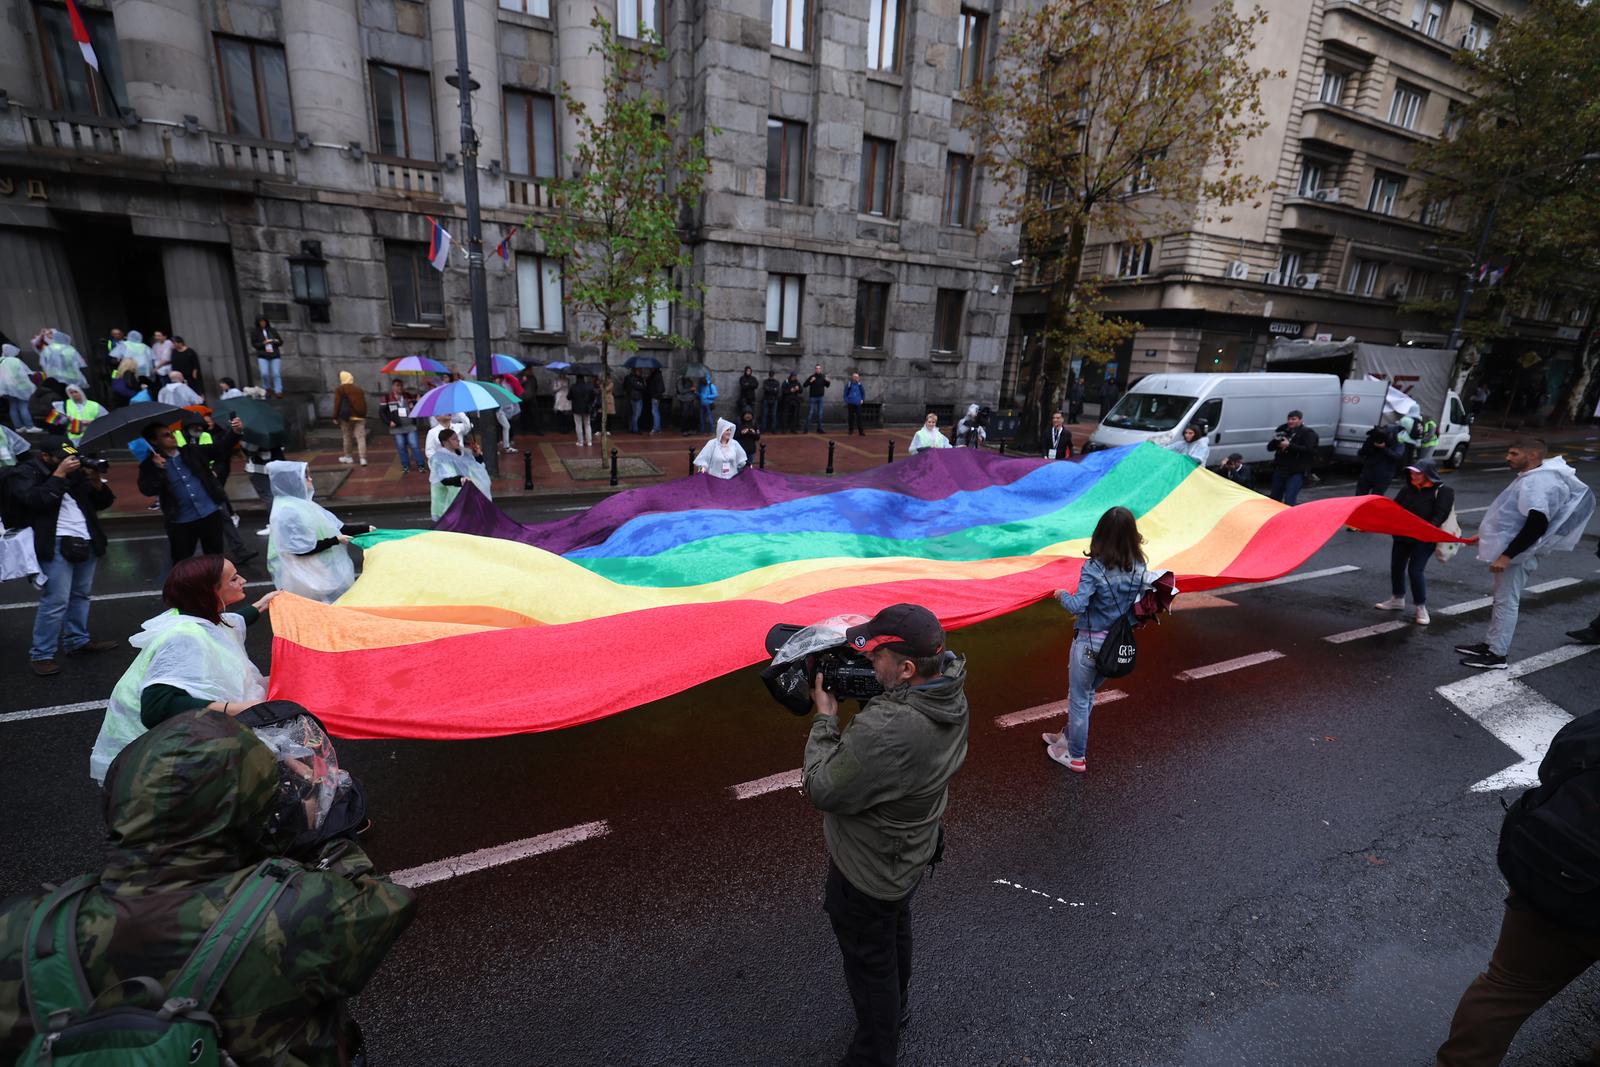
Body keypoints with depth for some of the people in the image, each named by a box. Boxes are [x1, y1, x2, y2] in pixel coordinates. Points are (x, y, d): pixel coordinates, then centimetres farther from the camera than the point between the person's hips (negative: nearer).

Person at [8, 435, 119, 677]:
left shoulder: (75, 472, 16)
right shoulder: (22, 473, 0)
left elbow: (103, 502, 17)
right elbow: (35, 500, -18)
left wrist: (97, 484, -3)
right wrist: (59, 474, -17)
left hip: (86, 541, 6)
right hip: (56, 545, -6)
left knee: (80, 595, 11)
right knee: (55, 601, -8)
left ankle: (78, 641, 21)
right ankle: (41, 654, 1)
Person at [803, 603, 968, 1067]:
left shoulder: (884, 733, -44)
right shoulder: (950, 692, -18)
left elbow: (822, 790, -30)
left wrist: (824, 718, -21)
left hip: (867, 874, -8)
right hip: (910, 855, 8)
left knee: (869, 963, 20)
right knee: (895, 935, 34)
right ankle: (897, 1008, 62)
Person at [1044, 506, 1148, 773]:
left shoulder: (1094, 568, -22)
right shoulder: (1139, 568, -6)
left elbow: (1077, 606, -27)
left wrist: (1063, 595, -7)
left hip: (1089, 642, -6)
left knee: (1079, 699, 12)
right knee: (1087, 695, 25)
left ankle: (1076, 757, 26)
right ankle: (1069, 737, 44)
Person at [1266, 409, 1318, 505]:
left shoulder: (1308, 433, -2)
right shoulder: (1283, 430, 13)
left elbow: (1309, 450, -17)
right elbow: (1269, 447, 11)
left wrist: (1289, 445, -20)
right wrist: (1277, 443, -11)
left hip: (1297, 472, -5)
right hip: (1280, 469, 6)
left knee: (1288, 502, -14)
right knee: (1274, 499, 12)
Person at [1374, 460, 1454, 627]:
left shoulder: (1443, 491, -9)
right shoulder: (1407, 489, 7)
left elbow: (1439, 516, -17)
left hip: (1424, 539, -6)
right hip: (1402, 535, 6)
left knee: (1415, 571, -9)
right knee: (1396, 567, 13)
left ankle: (1421, 607, 5)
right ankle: (1398, 599, 31)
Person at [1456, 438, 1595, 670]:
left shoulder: (1538, 482, -21)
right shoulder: (1530, 477, 12)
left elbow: (1537, 525, -27)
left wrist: (1507, 555, -27)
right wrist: (1486, 536, 26)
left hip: (1517, 554, -10)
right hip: (1511, 550, 10)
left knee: (1506, 602, -4)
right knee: (1502, 600, 16)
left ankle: (1497, 656, 3)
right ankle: (1491, 645, 25)